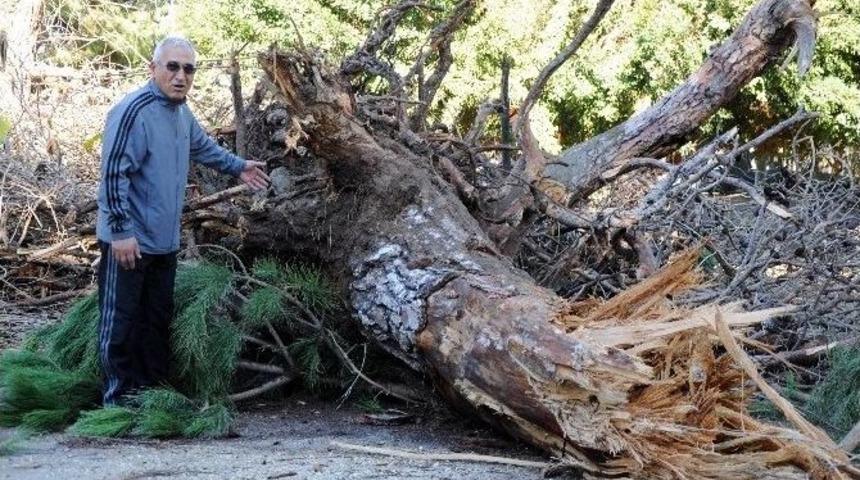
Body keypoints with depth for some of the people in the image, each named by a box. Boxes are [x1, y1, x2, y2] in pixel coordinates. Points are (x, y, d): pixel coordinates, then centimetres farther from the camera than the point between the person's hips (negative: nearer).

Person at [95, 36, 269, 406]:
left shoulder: (181, 112, 8)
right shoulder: (133, 111, -21)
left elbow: (203, 147, 30)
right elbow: (113, 173, -23)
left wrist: (238, 167, 33)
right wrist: (122, 231, -24)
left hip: (164, 241, 9)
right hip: (129, 241, -9)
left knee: (158, 320, 17)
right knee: (120, 322, -1)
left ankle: (153, 392, 28)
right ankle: (119, 401, 7)